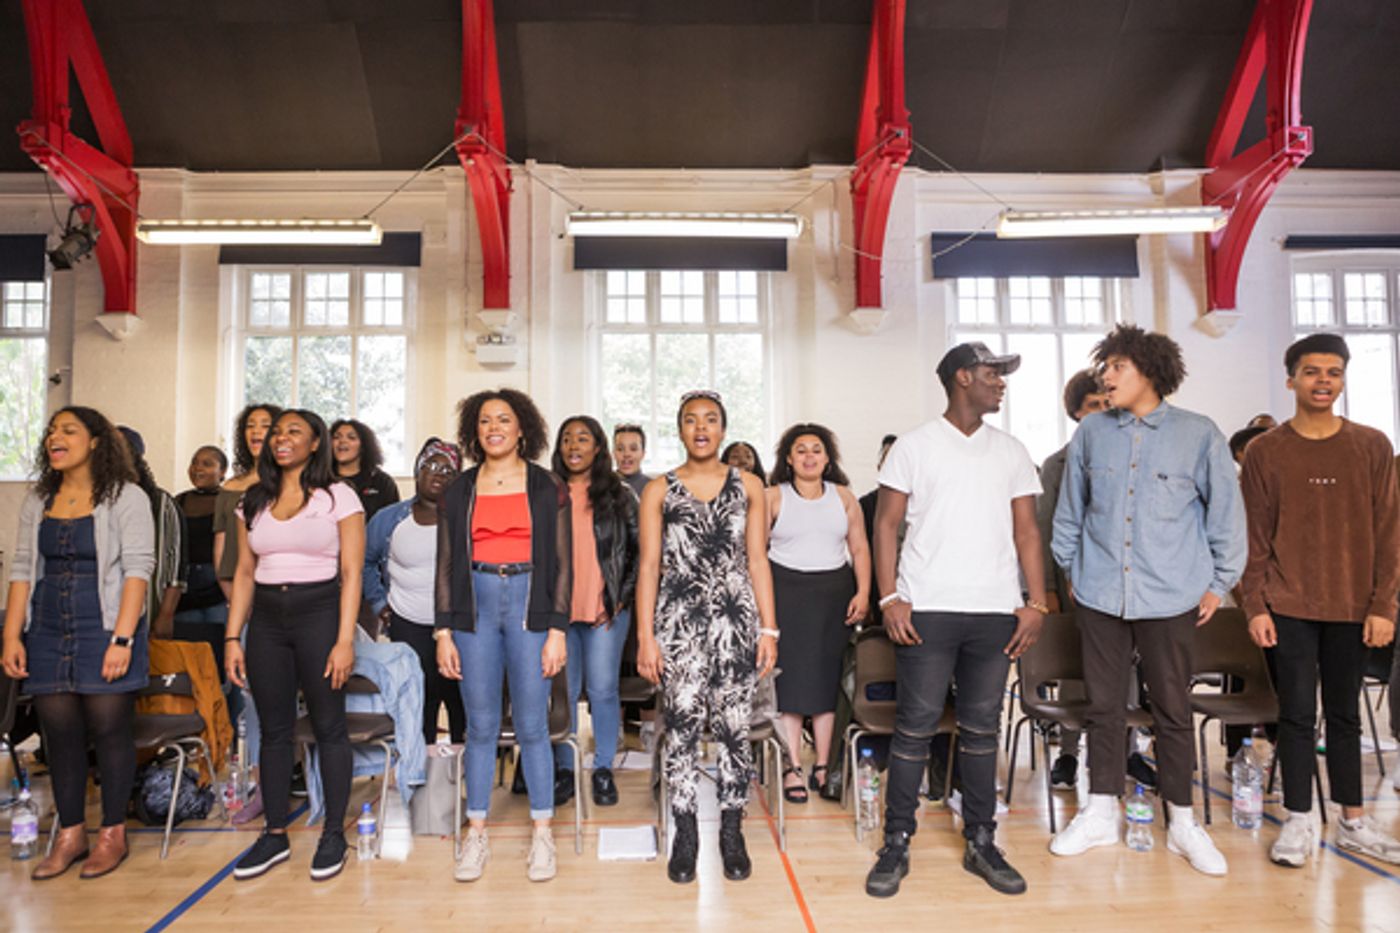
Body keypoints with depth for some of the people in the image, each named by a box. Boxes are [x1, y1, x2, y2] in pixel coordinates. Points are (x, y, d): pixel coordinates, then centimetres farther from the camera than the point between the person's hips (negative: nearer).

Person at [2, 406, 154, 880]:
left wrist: (122, 638, -17)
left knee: (109, 730, 1)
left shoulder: (125, 497, -5)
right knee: (60, 734, 9)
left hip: (104, 631, -5)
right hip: (48, 635, 5)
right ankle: (70, 834, 23)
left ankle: (113, 833, 16)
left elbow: (138, 569, -11)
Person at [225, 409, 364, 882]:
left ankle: (333, 834, 15)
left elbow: (351, 573, -6)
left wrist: (345, 639, -13)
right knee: (273, 729, 10)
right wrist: (233, 637, 5)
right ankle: (274, 834, 22)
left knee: (329, 727, 2)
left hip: (319, 612, -4)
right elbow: (245, 573, 13)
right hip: (266, 617, 4)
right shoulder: (254, 501, 12)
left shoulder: (338, 497, -2)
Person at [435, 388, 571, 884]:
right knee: (480, 725, 7)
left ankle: (542, 834, 17)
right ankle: (476, 835, 21)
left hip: (529, 605, -2)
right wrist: (443, 632, 1)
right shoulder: (458, 492, 8)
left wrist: (558, 630, -6)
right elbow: (445, 565, 8)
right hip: (475, 606, 2)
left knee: (531, 726, 2)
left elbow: (563, 564, 0)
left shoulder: (547, 488, 3)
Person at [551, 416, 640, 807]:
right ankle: (564, 770, 20)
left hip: (605, 609, -1)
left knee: (603, 690, 2)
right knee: (563, 691, 7)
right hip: (558, 608, 2)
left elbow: (639, 550, 5)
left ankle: (604, 770, 16)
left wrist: (623, 596, -3)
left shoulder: (619, 494, 4)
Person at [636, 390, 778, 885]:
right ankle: (685, 834, 18)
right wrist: (645, 636, -3)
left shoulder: (748, 486, 8)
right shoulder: (659, 490, 5)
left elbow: (757, 561, 7)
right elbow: (649, 565, 2)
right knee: (682, 727, 1)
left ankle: (732, 831, 21)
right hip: (678, 621, -1)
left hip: (736, 619, 1)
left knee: (734, 728, 4)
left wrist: (769, 629, 3)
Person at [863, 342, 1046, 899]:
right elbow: (886, 524, 0)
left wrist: (1036, 602, 1)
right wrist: (889, 598, -10)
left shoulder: (1011, 452, 13)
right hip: (927, 608, -3)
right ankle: (896, 845, 12)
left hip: (995, 611, 4)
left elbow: (1026, 530, 11)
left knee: (982, 727, 10)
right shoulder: (915, 446, 2)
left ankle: (981, 843, 23)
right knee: (915, 726, 0)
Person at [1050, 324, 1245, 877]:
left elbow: (1226, 513, 3)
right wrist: (1071, 569, 12)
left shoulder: (1198, 434, -3)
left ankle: (1182, 822, 25)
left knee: (1173, 709, 9)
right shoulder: (1092, 432, 3)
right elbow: (1070, 508, 12)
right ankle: (1101, 814, 24)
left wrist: (1219, 582, 4)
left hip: (1170, 597, -2)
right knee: (1103, 705, 10)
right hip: (1100, 594, 2)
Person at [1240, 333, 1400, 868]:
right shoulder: (1265, 452, -1)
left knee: (1344, 713, 13)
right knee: (1298, 713, 2)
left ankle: (1353, 822, 25)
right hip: (1289, 607, -2)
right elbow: (1257, 538, -1)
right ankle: (1298, 823, 13)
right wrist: (1256, 607, -6)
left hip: (1352, 607, 2)